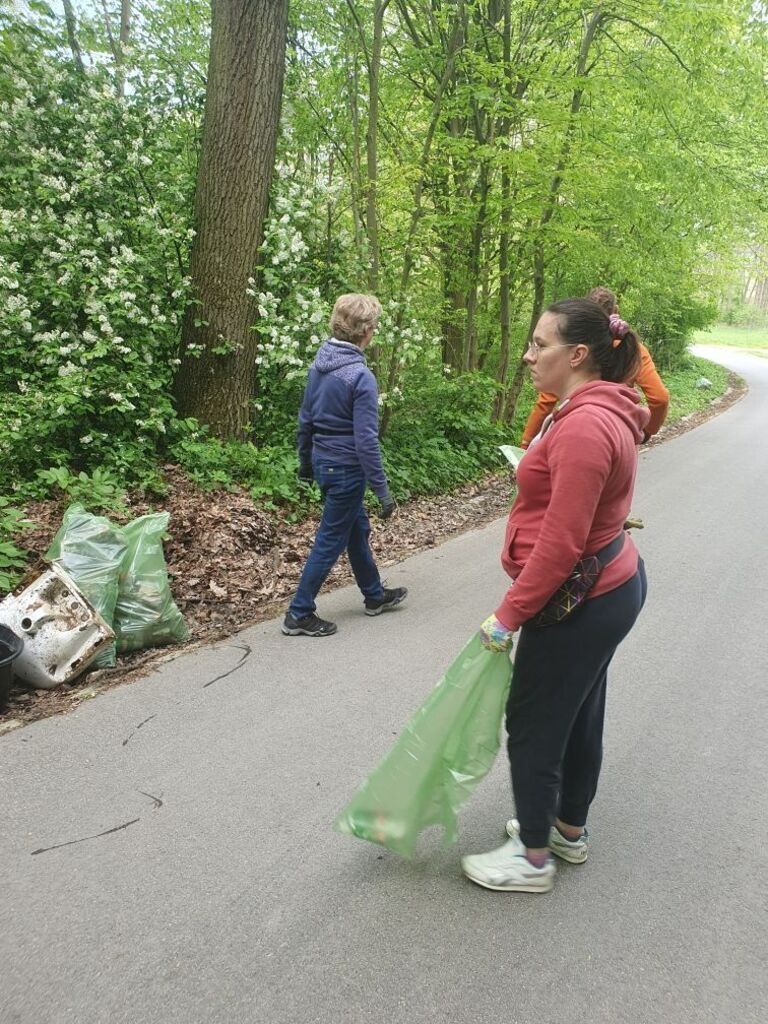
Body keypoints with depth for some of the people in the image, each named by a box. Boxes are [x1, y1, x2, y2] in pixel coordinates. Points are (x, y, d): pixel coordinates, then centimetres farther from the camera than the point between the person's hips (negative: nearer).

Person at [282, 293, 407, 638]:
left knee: (358, 530, 22)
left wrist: (305, 462, 22)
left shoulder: (319, 364, 2)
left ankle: (375, 595, 39)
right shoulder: (361, 376, -22)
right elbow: (366, 440, -22)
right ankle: (299, 614, 13)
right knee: (331, 542, 4)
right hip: (346, 468, -9)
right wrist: (383, 490, -16)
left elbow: (305, 419, 10)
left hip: (322, 461, 9)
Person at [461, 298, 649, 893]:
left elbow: (559, 544, -27)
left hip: (579, 603, -10)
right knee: (579, 716, 22)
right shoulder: (605, 412, 7)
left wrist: (509, 616, -19)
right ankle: (570, 830, 41)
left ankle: (533, 859, 24)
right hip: (613, 583, 10)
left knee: (534, 727, 6)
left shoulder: (584, 426, -26)